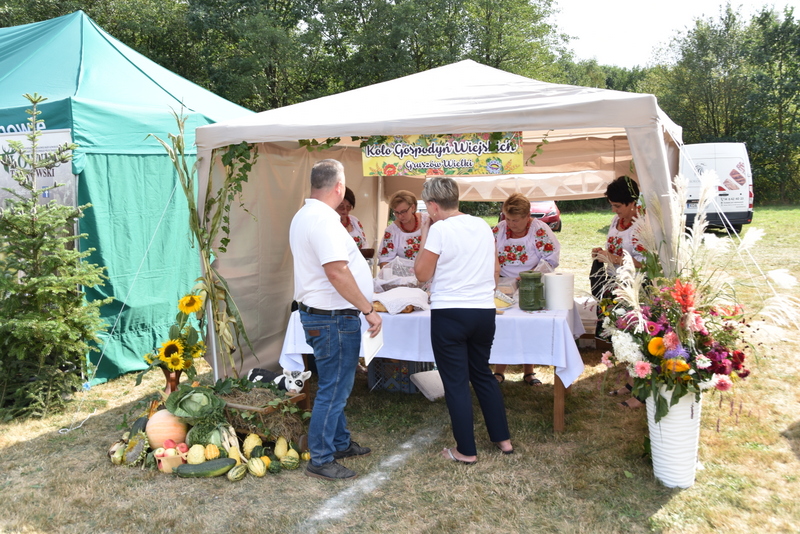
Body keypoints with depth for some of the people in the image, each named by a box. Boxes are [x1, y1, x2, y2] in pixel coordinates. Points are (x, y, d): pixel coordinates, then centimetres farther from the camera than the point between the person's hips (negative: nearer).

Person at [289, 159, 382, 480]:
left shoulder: (304, 216, 11)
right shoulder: (324, 220, -22)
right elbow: (337, 273, -29)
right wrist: (369, 310, -22)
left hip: (318, 313, 11)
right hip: (334, 319, -11)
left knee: (335, 386, 21)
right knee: (333, 390, 0)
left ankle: (340, 443, 35)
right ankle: (320, 460, 10)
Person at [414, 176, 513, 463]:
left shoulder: (439, 229, -12)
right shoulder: (482, 226, 6)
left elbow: (422, 273, -6)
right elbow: (495, 270, 15)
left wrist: (424, 237, 1)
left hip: (449, 314, -6)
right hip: (484, 312, 6)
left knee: (456, 382, 4)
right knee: (483, 374, 21)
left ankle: (466, 450, 12)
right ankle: (503, 439, 27)